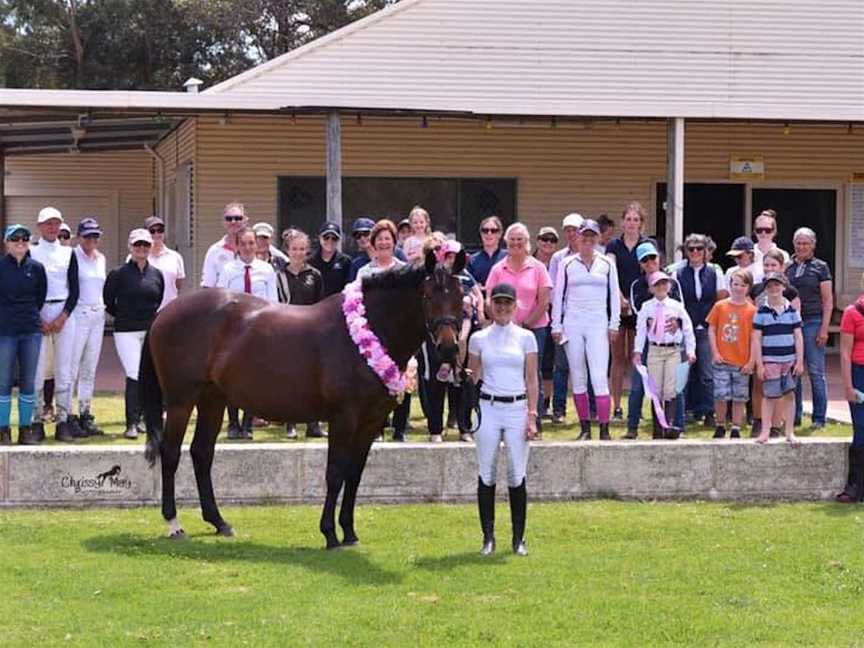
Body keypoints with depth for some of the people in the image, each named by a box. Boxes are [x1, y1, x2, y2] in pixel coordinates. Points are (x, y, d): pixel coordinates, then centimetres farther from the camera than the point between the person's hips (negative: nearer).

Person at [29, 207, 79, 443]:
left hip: (64, 313, 2)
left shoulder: (68, 254, 10)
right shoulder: (31, 253, 5)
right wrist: (38, 321, -8)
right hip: (37, 313, -2)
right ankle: (36, 421, -2)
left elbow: (74, 289, 6)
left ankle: (63, 421, 1)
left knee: (64, 370, -1)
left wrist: (63, 317, -7)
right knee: (37, 369, -6)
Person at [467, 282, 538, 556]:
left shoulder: (525, 338, 5)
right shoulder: (479, 338, 7)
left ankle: (518, 538, 6)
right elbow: (472, 377, 12)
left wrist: (532, 415, -3)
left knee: (517, 476, -2)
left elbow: (532, 380, 4)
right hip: (487, 408, 1)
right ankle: (488, 537, 9)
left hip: (517, 408, -1)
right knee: (486, 474, 2)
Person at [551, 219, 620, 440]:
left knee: (599, 377, -12)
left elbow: (614, 295, 10)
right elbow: (558, 295, 9)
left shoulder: (607, 264, 7)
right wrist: (556, 326, 4)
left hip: (598, 324, -2)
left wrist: (613, 324, 3)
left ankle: (604, 429, -12)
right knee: (578, 378, 4)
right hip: (573, 323, 2)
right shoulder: (567, 264, 7)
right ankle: (585, 428, 10)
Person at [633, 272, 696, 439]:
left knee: (670, 390, -9)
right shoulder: (646, 307, 3)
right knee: (656, 390, 1)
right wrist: (638, 351, -4)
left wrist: (690, 351, 1)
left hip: (673, 351, -1)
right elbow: (640, 330, 3)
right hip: (654, 351, 1)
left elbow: (688, 329, 6)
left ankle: (670, 425, -13)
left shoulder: (677, 306, 2)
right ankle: (658, 428, 5)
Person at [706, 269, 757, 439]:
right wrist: (715, 352, -3)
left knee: (740, 397, 4)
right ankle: (720, 426, 15)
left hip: (742, 362, 0)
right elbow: (711, 330, 5)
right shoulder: (720, 306, 3)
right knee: (720, 395, -1)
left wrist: (751, 361, -4)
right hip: (721, 361, 0)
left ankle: (736, 429, 12)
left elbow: (754, 337, 1)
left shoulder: (751, 310, 0)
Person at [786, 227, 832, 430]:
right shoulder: (787, 267, 11)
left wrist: (824, 329, -7)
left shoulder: (820, 267, 4)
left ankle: (819, 418, 2)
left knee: (816, 372, -3)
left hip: (812, 322, -3)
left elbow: (828, 301, 1)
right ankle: (794, 416, 13)